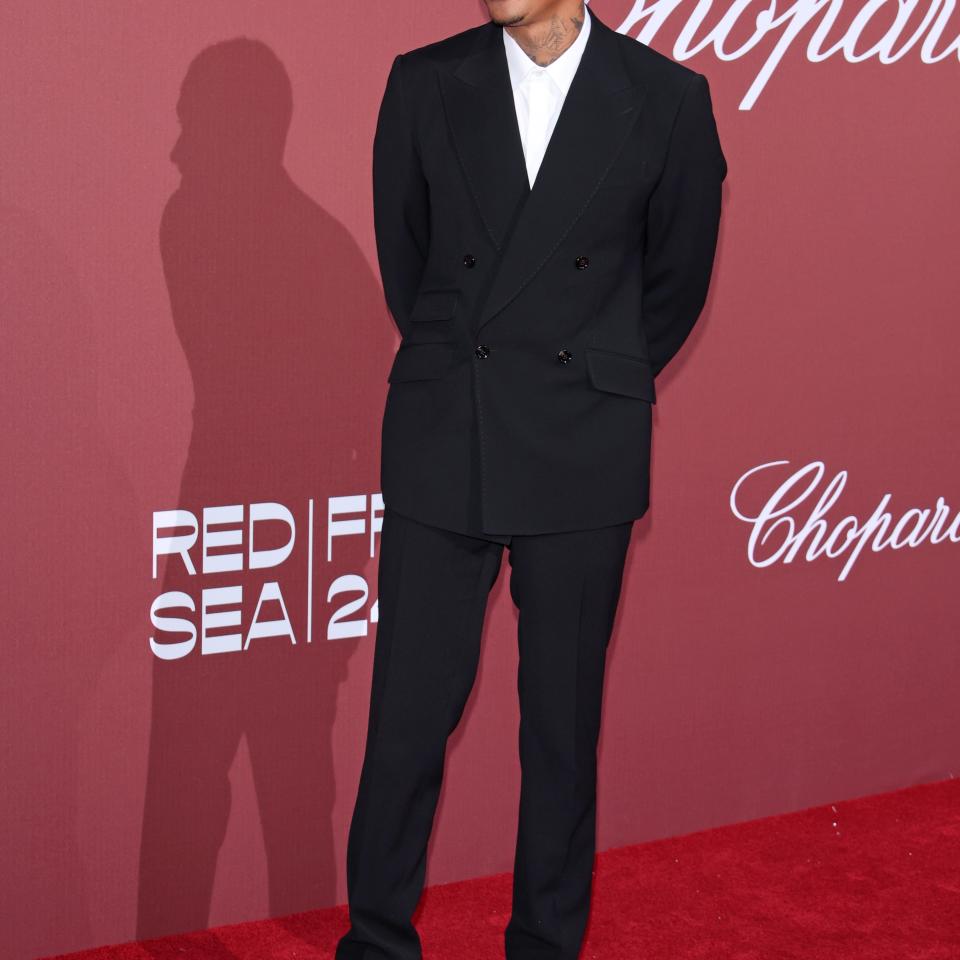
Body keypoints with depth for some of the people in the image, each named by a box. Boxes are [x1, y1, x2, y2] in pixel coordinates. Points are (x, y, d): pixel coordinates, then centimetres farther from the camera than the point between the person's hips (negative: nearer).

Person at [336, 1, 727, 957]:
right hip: (439, 450, 1)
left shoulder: (668, 99, -2)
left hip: (582, 465, -1)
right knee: (408, 712, 4)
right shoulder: (423, 84, 2)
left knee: (563, 719, 8)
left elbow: (677, 278, 8)